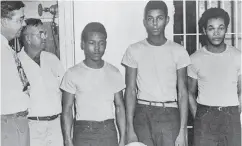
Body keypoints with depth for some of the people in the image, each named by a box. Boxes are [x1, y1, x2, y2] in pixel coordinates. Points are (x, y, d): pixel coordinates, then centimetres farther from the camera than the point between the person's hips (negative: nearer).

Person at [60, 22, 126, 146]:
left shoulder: (114, 73, 3)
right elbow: (67, 110, -2)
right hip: (83, 133, -2)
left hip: (109, 132, 2)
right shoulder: (73, 74, -4)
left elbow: (119, 107, 7)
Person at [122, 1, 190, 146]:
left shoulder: (178, 51, 2)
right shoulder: (134, 50, 2)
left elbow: (182, 93, 1)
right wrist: (130, 129, -4)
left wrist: (182, 131, -5)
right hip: (143, 114, 0)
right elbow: (130, 91, 2)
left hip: (169, 114, 0)